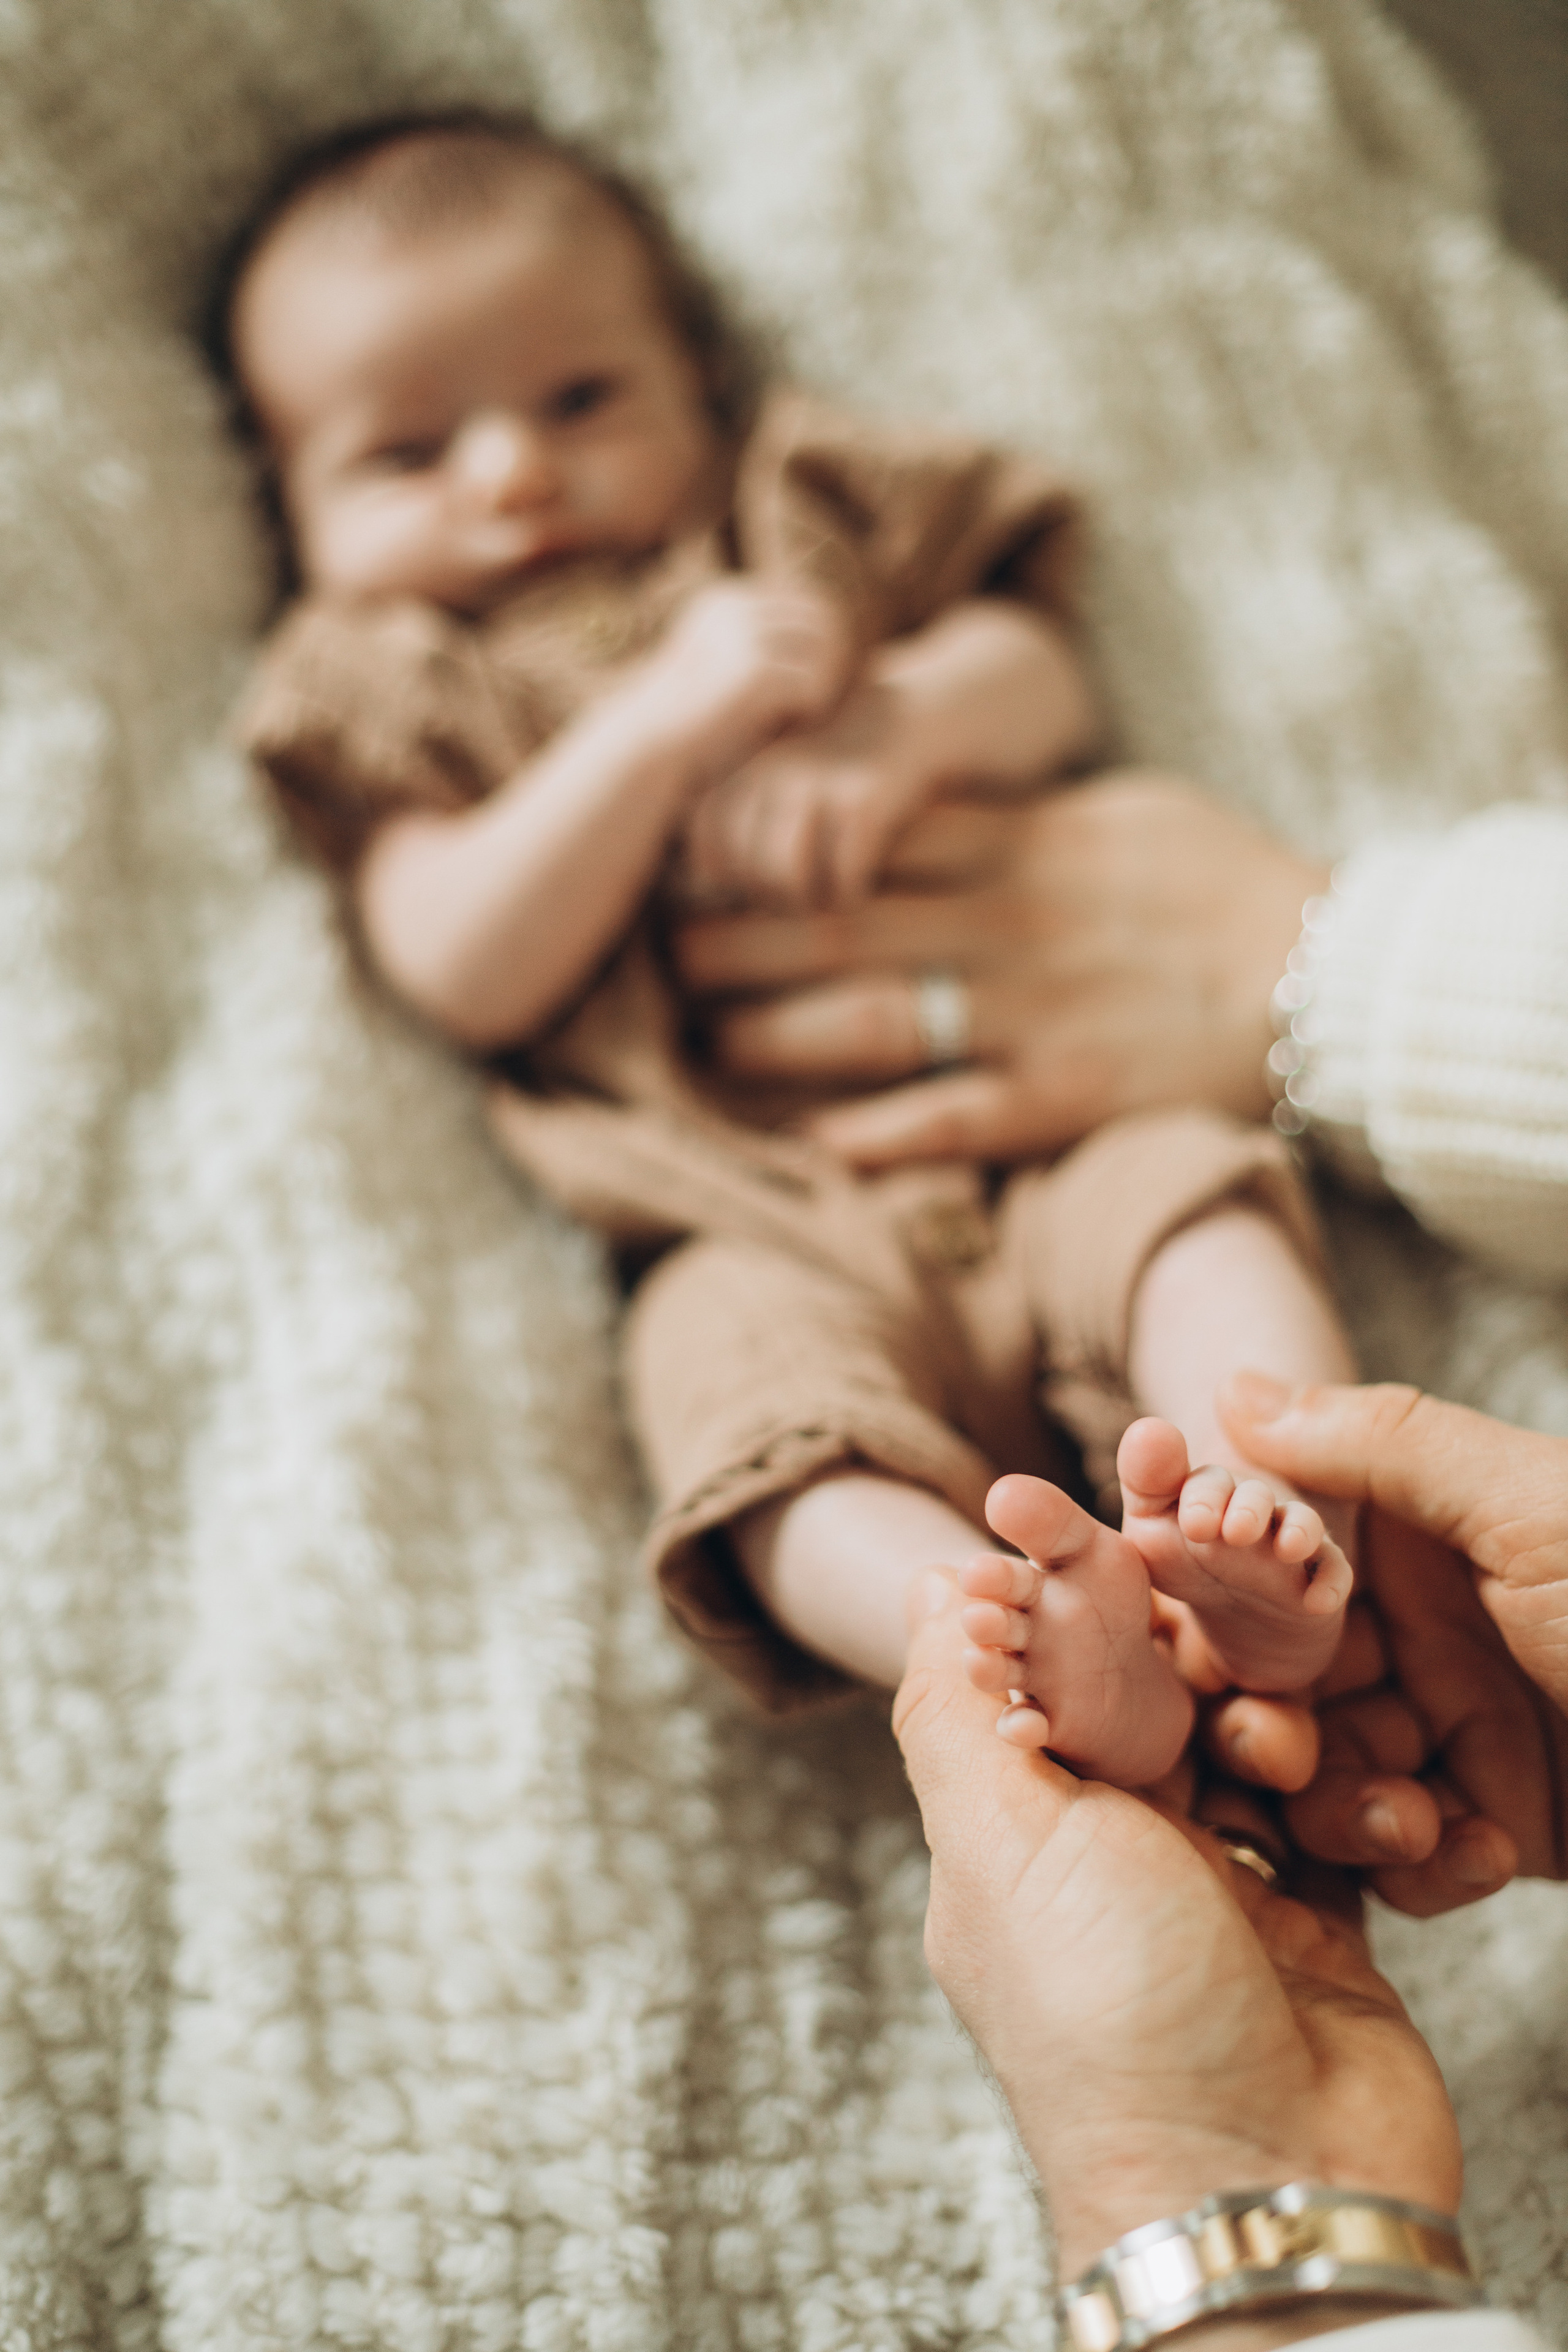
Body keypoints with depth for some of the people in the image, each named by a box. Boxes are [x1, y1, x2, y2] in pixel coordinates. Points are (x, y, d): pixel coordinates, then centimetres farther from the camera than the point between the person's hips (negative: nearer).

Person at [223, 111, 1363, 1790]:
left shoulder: (796, 529, 23)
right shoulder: (395, 701, 15)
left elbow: (1045, 679, 13)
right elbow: (472, 975, -3)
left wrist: (906, 722, -11)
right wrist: (664, 717, -13)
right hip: (776, 1223, -3)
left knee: (1189, 1185, -26)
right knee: (748, 1361, -33)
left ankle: (1280, 1526, -42)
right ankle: (992, 1634, -54)